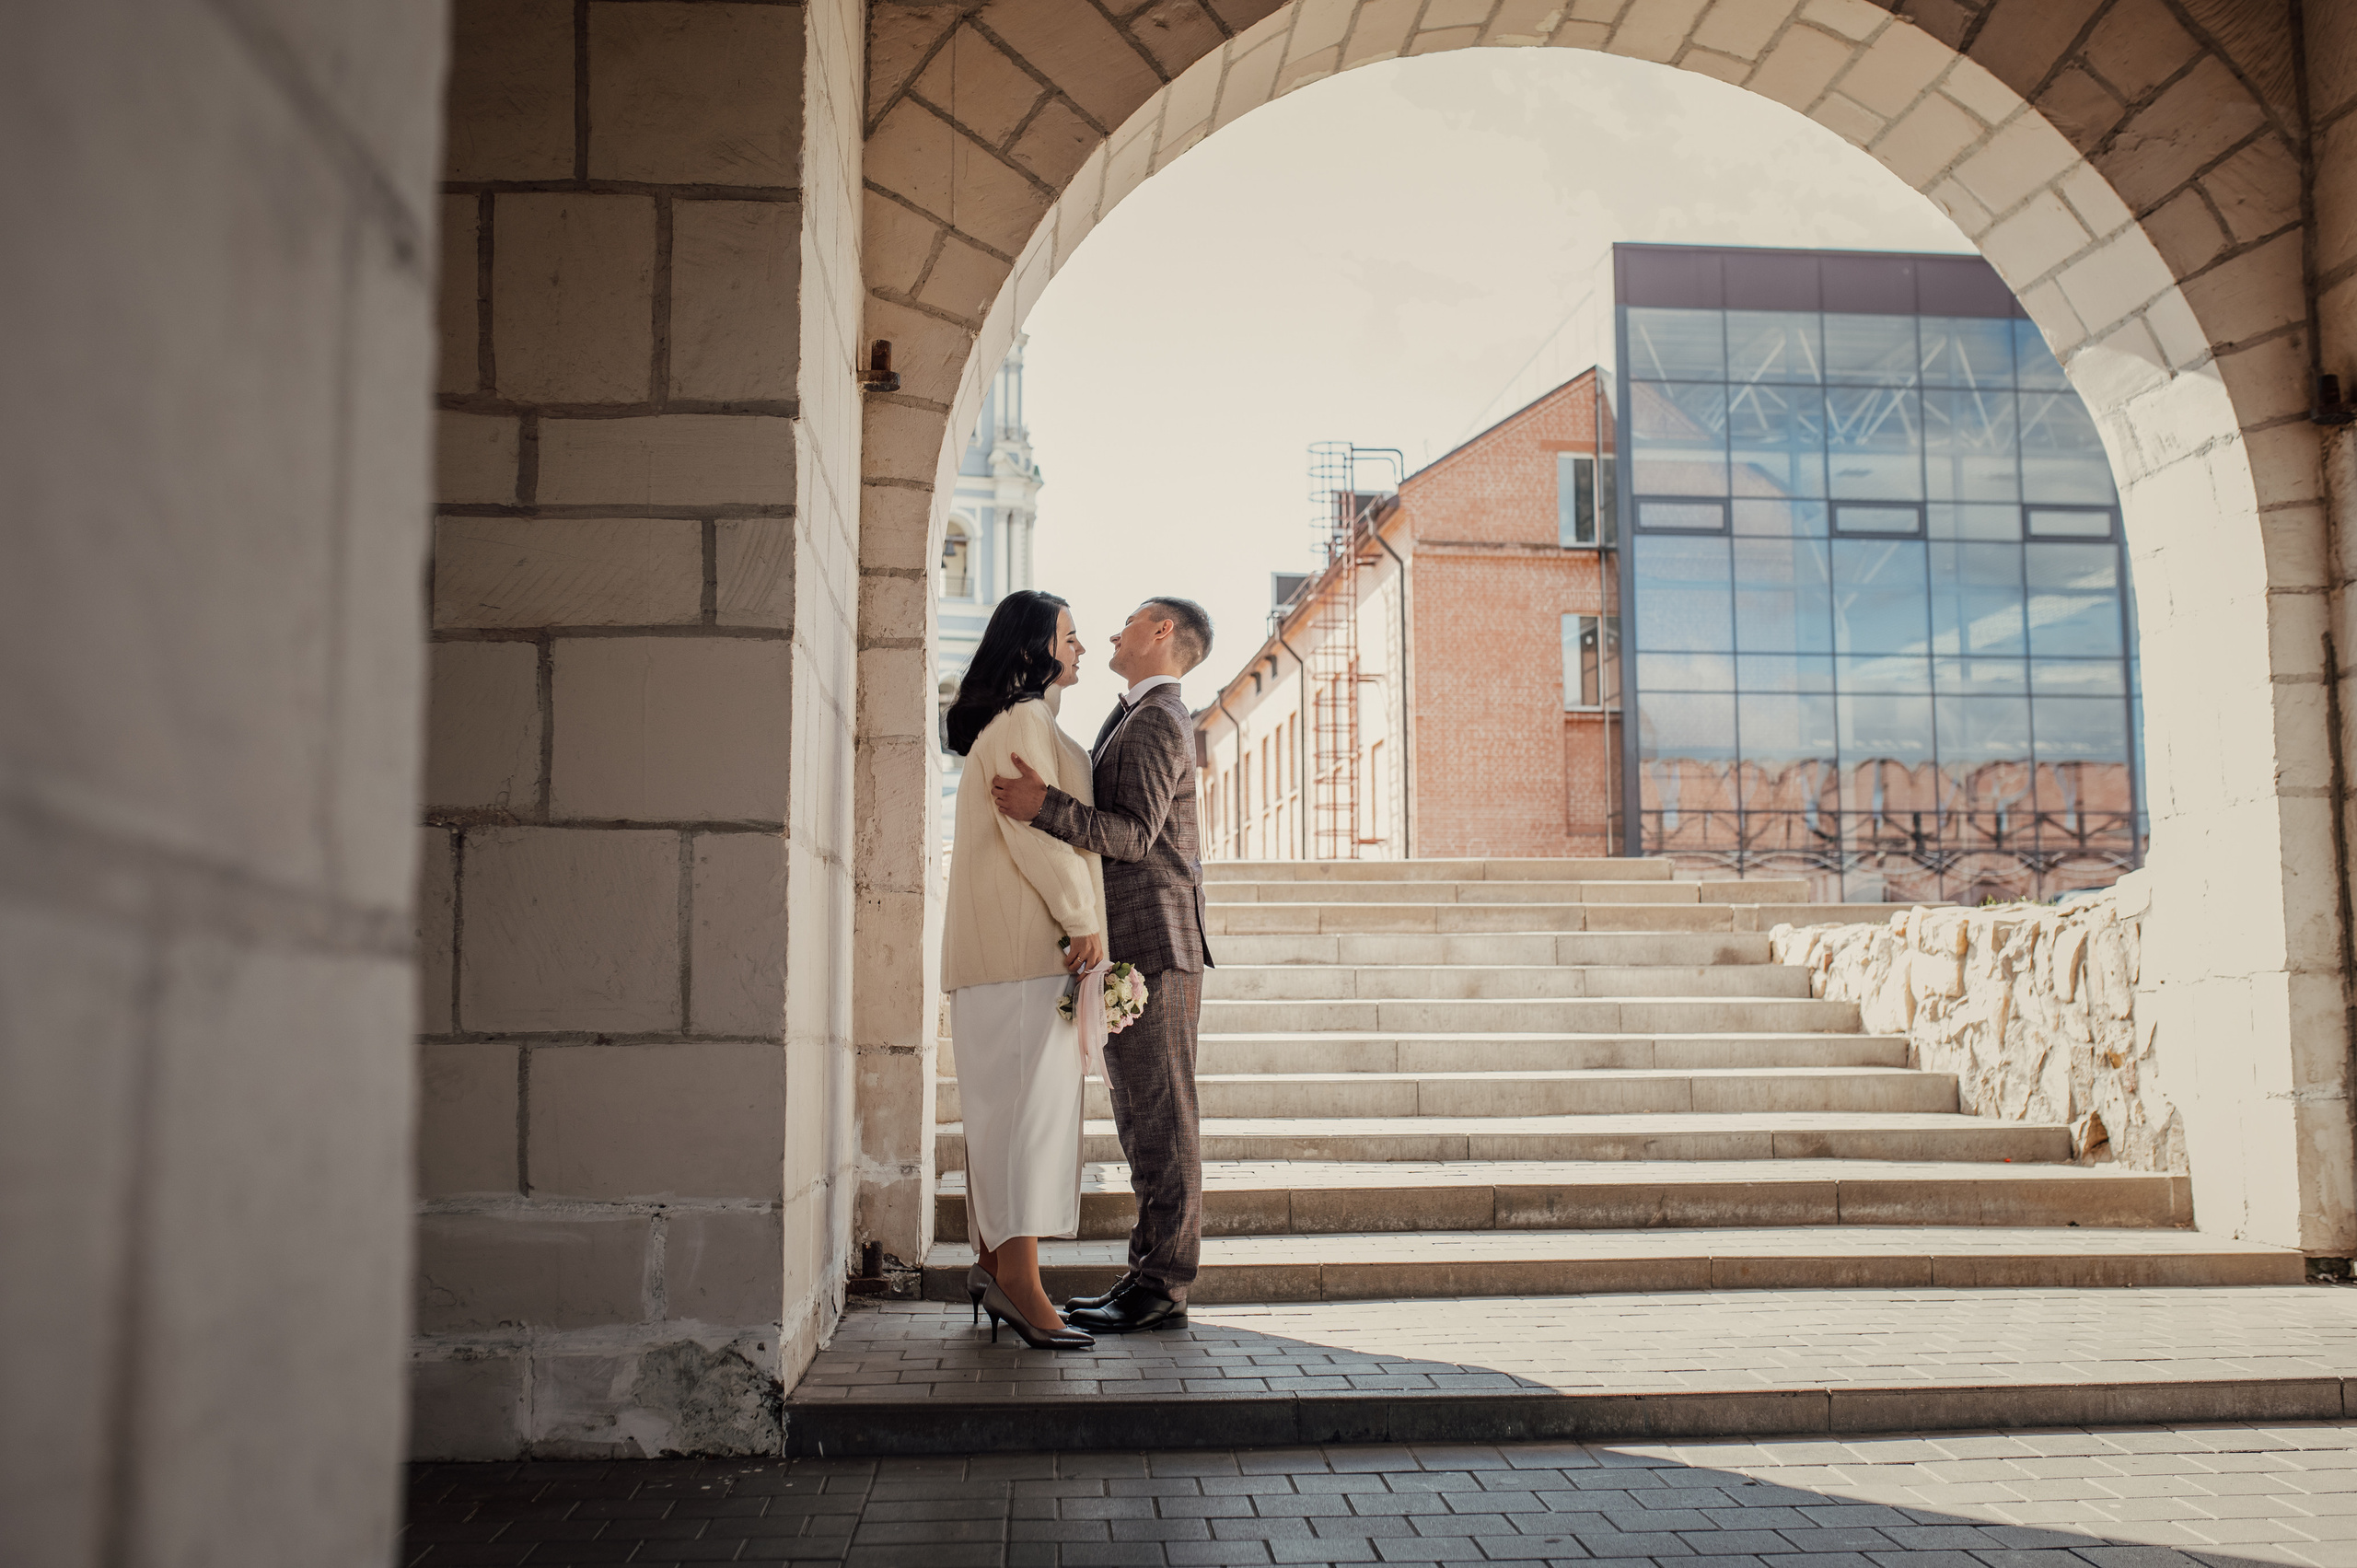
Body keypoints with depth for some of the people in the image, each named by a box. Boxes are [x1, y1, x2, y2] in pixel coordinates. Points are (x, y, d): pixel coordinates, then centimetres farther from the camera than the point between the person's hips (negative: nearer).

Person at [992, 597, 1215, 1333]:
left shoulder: (1156, 721, -10)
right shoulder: (1132, 717, 22)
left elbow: (1135, 834, -21)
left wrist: (1047, 805, -31)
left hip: (1155, 946, -10)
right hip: (1126, 949, 10)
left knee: (1161, 1119, -7)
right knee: (1142, 1121, 11)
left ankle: (1164, 1286, -4)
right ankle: (1149, 1272, 16)